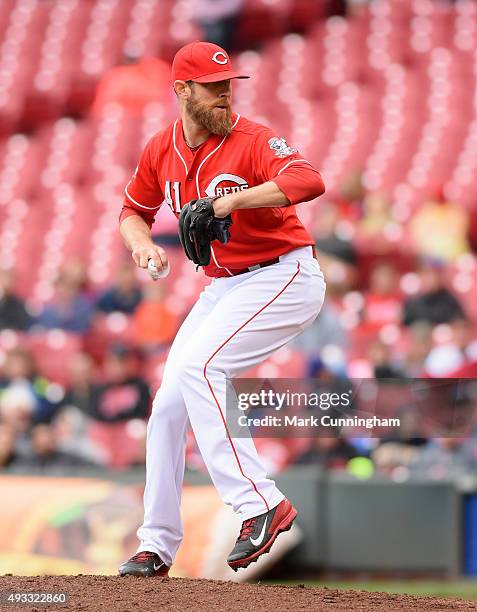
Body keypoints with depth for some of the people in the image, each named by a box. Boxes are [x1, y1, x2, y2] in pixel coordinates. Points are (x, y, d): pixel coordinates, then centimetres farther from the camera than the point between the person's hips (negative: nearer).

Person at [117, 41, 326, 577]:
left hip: (284, 278, -8)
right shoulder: (161, 151, 3)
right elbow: (133, 210, 19)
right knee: (168, 406, 4)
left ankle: (261, 505, -26)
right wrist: (143, 245, -3)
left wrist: (234, 199, -44)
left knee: (197, 366, -26)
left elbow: (309, 182, -36)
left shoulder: (252, 141, -18)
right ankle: (157, 546, 14)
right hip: (223, 287, 8)